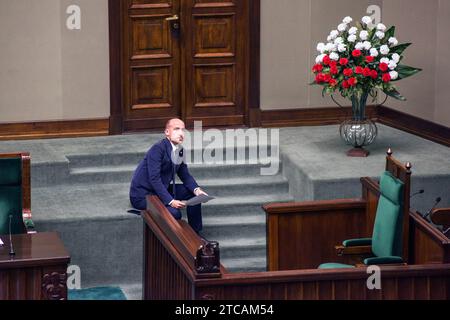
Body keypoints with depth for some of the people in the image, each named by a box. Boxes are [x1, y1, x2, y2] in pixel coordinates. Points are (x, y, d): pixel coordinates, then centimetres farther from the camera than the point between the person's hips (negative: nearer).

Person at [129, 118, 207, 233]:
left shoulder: (179, 150, 3)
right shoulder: (158, 149, -23)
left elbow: (185, 175, 10)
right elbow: (154, 179, -28)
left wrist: (196, 189, -10)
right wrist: (170, 201, -35)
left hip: (161, 190, 9)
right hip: (143, 194, -9)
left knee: (193, 193, 4)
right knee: (174, 213, -28)